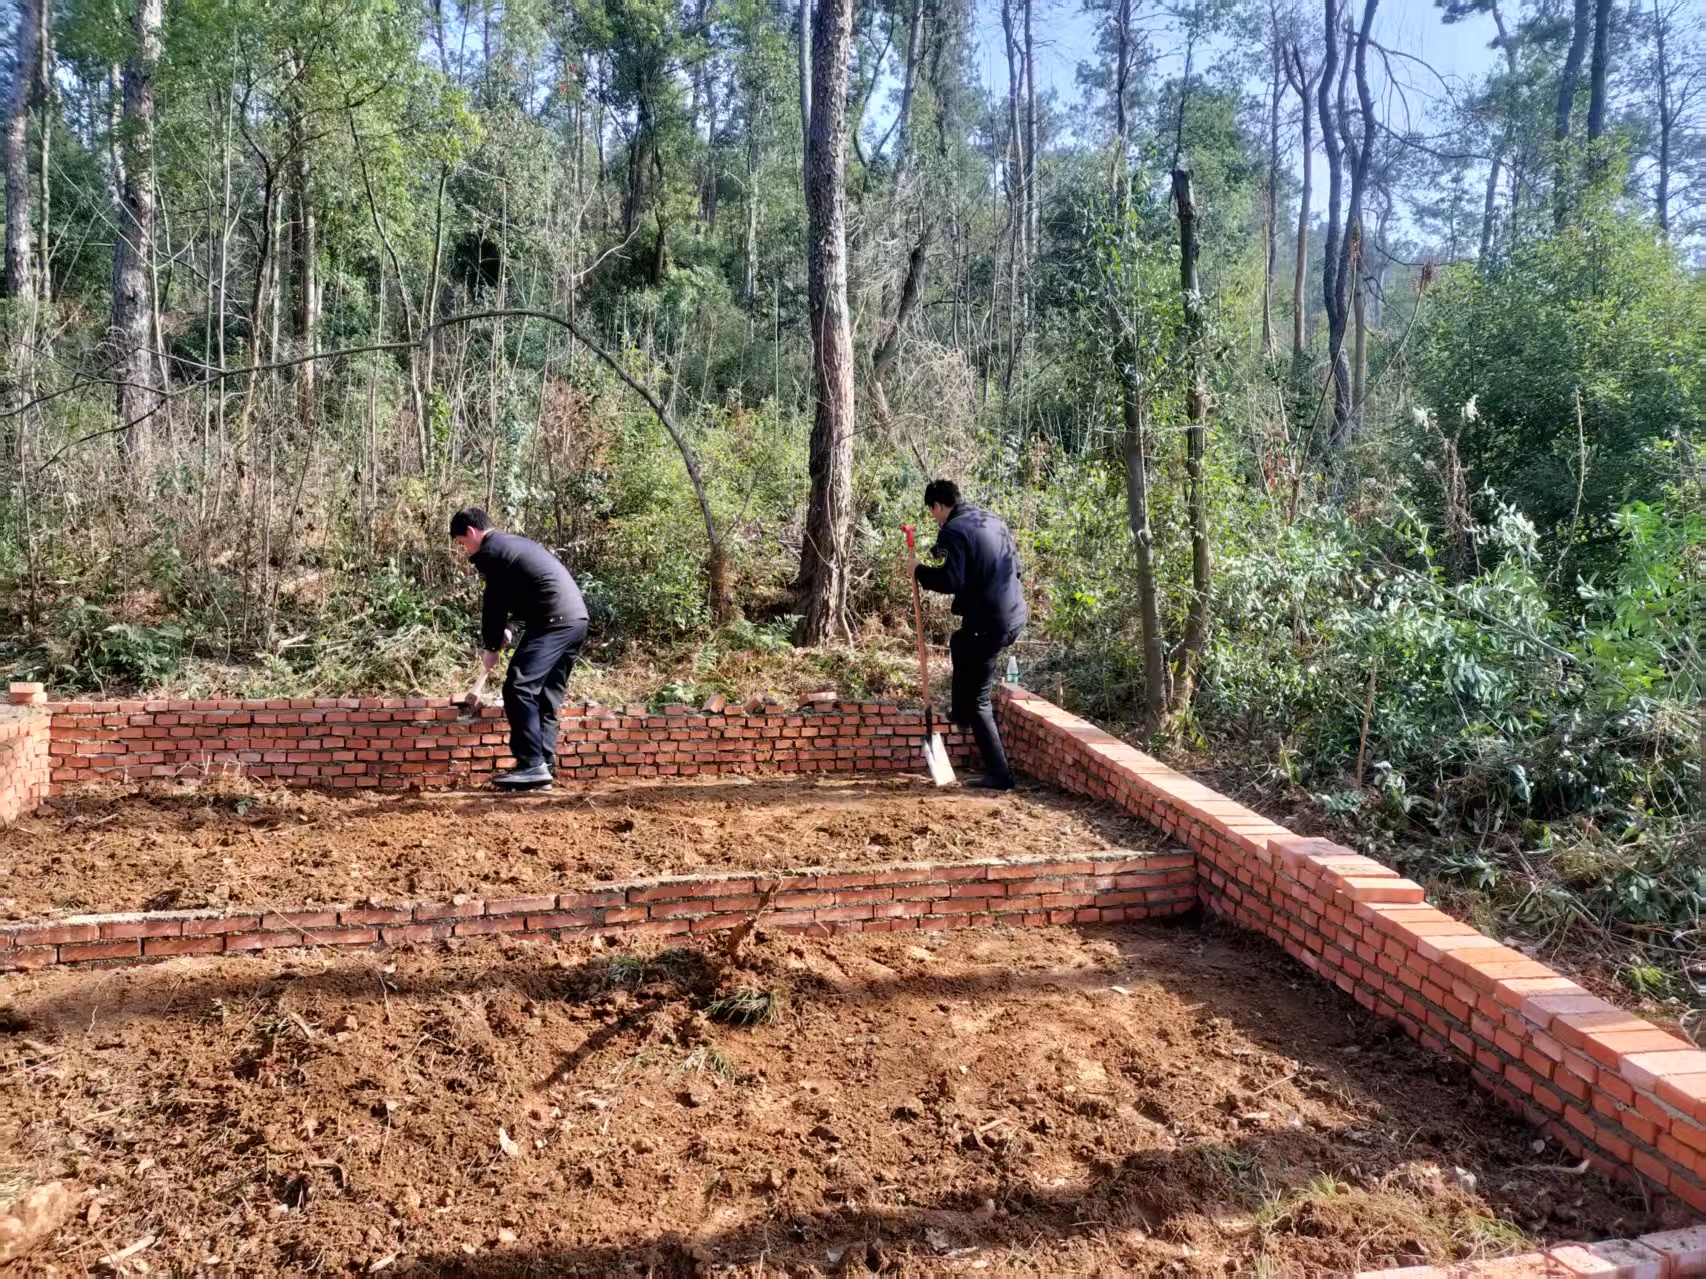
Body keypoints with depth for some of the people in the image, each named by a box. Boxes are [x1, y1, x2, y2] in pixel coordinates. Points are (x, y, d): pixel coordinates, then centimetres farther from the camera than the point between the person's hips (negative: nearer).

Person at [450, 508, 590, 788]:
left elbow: (493, 601, -2)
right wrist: (503, 630, 25)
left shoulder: (491, 551, -5)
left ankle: (531, 765, -16)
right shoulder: (514, 542, 25)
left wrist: (490, 646, 9)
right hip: (576, 620, 10)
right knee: (545, 697, 11)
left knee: (519, 689, -11)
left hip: (553, 621, -10)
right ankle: (545, 767, 9)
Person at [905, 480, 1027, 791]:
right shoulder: (991, 518, 12)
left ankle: (998, 775, 2)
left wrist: (920, 571, -7)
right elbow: (1014, 565, 18)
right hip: (1014, 614, 9)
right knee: (960, 645, 36)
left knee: (978, 701, 1)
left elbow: (951, 581, -23)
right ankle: (960, 713, 49)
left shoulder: (953, 531, -14)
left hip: (989, 623, -9)